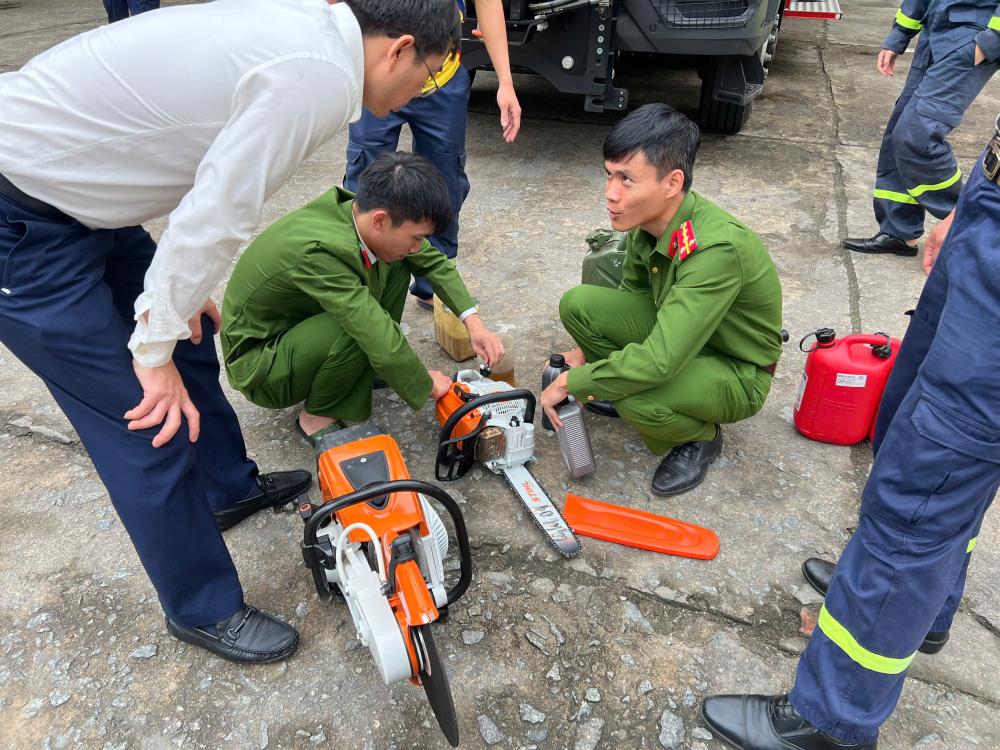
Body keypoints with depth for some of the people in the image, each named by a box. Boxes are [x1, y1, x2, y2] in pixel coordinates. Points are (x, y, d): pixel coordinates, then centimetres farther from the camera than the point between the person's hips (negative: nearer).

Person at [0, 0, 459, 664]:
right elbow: (216, 221, -24)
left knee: (189, 339, 21)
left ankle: (228, 487, 45)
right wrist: (154, 346, -12)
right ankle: (206, 610, 20)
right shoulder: (320, 76, -23)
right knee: (156, 421, -2)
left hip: (68, 186, 10)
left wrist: (178, 292, 12)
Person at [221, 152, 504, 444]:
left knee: (396, 263, -3)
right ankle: (317, 417, -8)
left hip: (303, 323, 8)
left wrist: (473, 321, -10)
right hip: (259, 364, -7)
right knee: (362, 324, -34)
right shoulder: (320, 251, -38)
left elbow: (434, 261, -1)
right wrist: (427, 386, -18)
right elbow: (381, 342, -35)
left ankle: (366, 365, 7)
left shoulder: (364, 212, -15)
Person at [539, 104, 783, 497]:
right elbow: (632, 290, 9)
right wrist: (589, 350, 1)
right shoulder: (650, 218, -12)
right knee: (578, 303, -13)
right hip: (674, 332, 7)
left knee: (637, 399, -35)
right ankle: (617, 387, 13)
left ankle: (701, 437, -1)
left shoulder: (718, 249, -36)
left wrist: (569, 382, -27)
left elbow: (658, 361, -39)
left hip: (737, 374, -6)